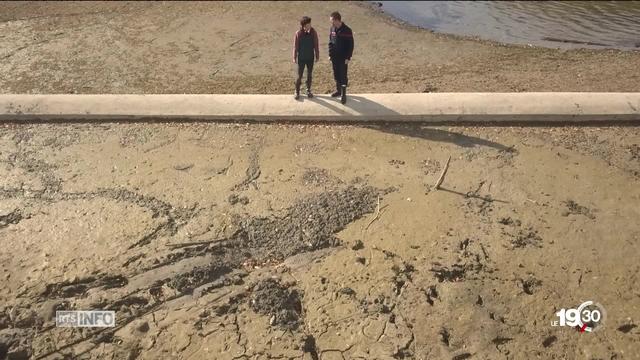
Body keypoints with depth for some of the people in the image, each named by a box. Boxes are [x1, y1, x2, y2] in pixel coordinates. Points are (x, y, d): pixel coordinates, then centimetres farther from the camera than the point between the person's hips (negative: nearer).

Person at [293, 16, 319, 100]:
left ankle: (308, 90, 29)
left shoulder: (313, 32, -7)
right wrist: (294, 57, -3)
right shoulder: (298, 33, -13)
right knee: (299, 76, 3)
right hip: (301, 58, -2)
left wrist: (317, 56, 4)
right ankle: (297, 91, 16)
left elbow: (316, 45, 1)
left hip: (310, 58, 2)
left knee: (310, 75, 13)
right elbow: (295, 46, -6)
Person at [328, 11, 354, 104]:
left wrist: (348, 58, -14)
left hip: (343, 58, -5)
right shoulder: (332, 29, 1)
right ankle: (338, 90, 31)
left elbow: (351, 45, -13)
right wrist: (330, 54, 7)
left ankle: (343, 94, 9)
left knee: (343, 76, 0)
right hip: (334, 57, 6)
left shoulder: (347, 30, -16)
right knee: (336, 75, 15)